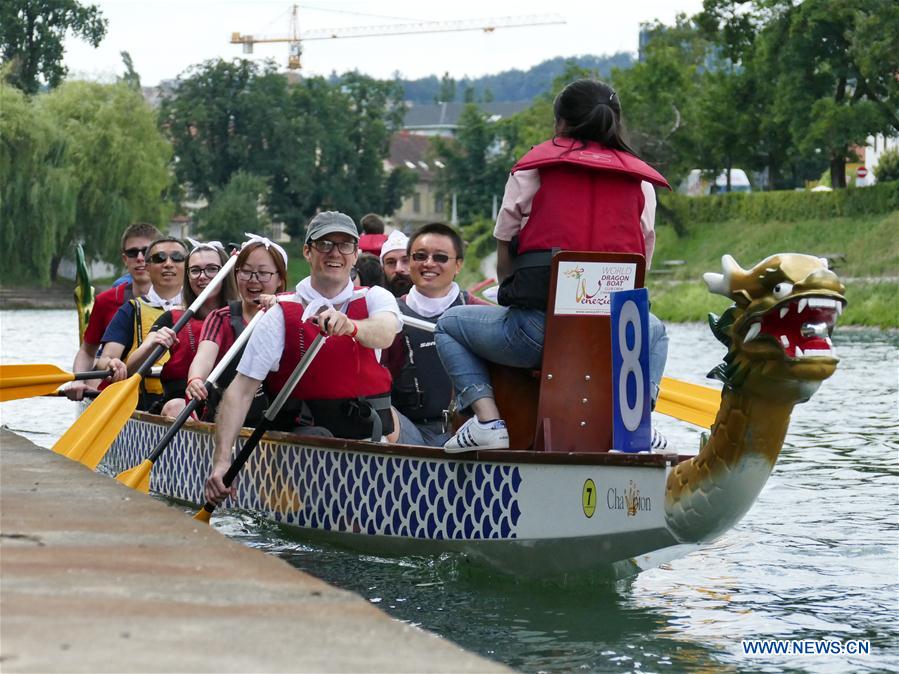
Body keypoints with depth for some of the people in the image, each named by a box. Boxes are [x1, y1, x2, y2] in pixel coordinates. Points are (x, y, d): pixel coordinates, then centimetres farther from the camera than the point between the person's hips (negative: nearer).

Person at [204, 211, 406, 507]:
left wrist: (348, 325, -42)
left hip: (372, 435, 3)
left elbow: (384, 334, -18)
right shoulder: (281, 315, 2)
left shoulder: (375, 299, 8)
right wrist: (221, 461, -18)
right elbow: (240, 390, -5)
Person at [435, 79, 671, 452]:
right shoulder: (641, 180, 15)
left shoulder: (534, 166, 9)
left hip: (537, 333, -3)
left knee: (450, 325, 25)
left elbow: (504, 261, 9)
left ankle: (487, 420, 1)